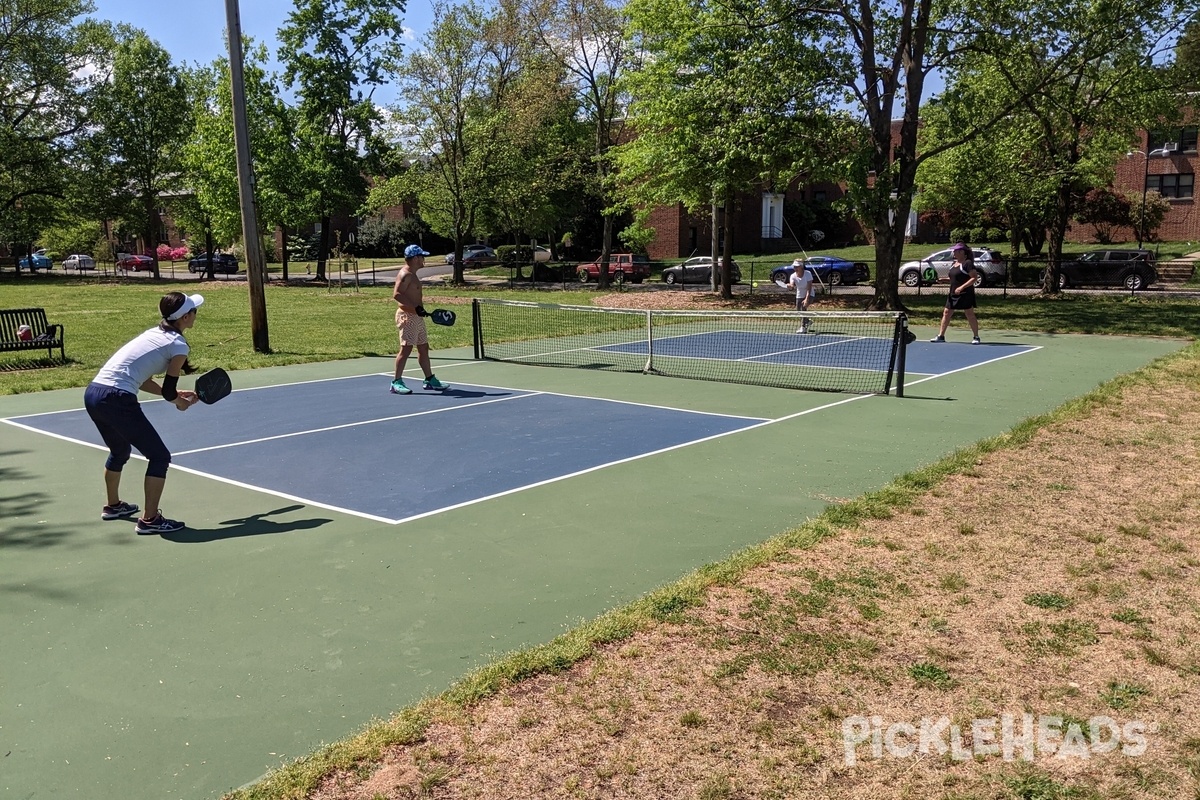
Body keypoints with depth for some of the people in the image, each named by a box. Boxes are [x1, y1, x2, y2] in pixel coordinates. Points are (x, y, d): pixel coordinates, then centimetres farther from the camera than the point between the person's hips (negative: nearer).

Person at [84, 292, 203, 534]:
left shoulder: (154, 333, 18)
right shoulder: (178, 346, -6)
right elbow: (168, 392, -2)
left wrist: (175, 395, 23)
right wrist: (182, 403, 19)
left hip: (93, 393, 9)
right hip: (116, 400, -9)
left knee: (119, 451, 31)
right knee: (160, 456, 2)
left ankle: (113, 506, 49)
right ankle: (149, 519, 4)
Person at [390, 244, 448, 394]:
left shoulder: (412, 274, 16)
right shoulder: (405, 274, -15)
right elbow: (396, 294, -26)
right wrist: (416, 307, -30)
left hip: (416, 316, 10)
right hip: (407, 316, -10)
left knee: (423, 347, 13)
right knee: (406, 348, -10)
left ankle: (430, 380, 20)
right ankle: (396, 383, -5)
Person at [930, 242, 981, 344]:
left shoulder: (968, 263, -12)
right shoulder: (955, 263, 14)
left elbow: (975, 278, -18)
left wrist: (962, 287, -24)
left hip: (966, 294, -9)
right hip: (953, 294, 9)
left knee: (969, 315, -4)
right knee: (946, 313, 7)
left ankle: (976, 337, 4)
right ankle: (941, 336, 13)